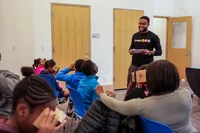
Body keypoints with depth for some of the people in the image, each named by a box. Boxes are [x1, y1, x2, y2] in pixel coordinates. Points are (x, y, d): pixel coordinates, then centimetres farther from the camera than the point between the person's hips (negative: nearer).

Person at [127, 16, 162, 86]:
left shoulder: (153, 37, -2)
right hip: (134, 65, 4)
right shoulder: (135, 35, 10)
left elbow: (159, 52, -1)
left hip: (147, 66, -3)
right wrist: (130, 51, -4)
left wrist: (149, 52, -19)